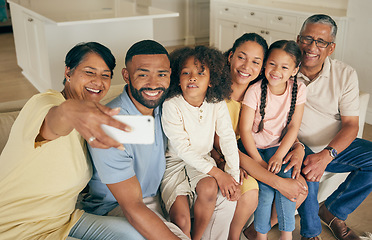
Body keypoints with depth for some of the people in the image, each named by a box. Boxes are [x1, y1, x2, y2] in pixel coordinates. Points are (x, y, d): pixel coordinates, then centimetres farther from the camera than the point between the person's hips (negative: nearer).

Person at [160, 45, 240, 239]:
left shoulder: (217, 104, -6)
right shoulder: (170, 106, -18)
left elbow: (227, 138, -5)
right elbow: (183, 149, -20)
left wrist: (233, 174, -15)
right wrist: (217, 173, -23)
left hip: (203, 159, 3)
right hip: (175, 163, -3)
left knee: (209, 187, -29)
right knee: (181, 220, -21)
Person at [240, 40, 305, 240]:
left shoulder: (298, 89, -8)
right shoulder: (255, 91, -17)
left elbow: (293, 127, -5)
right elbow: (245, 130, -15)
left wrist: (278, 156, -16)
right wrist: (259, 161, -20)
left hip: (278, 146, 3)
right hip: (254, 147, -2)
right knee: (266, 188, -18)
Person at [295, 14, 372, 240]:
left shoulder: (345, 74, -7)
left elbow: (351, 124, -10)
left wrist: (326, 156, -28)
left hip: (335, 146, 3)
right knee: (305, 169, -34)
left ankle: (333, 211, 3)